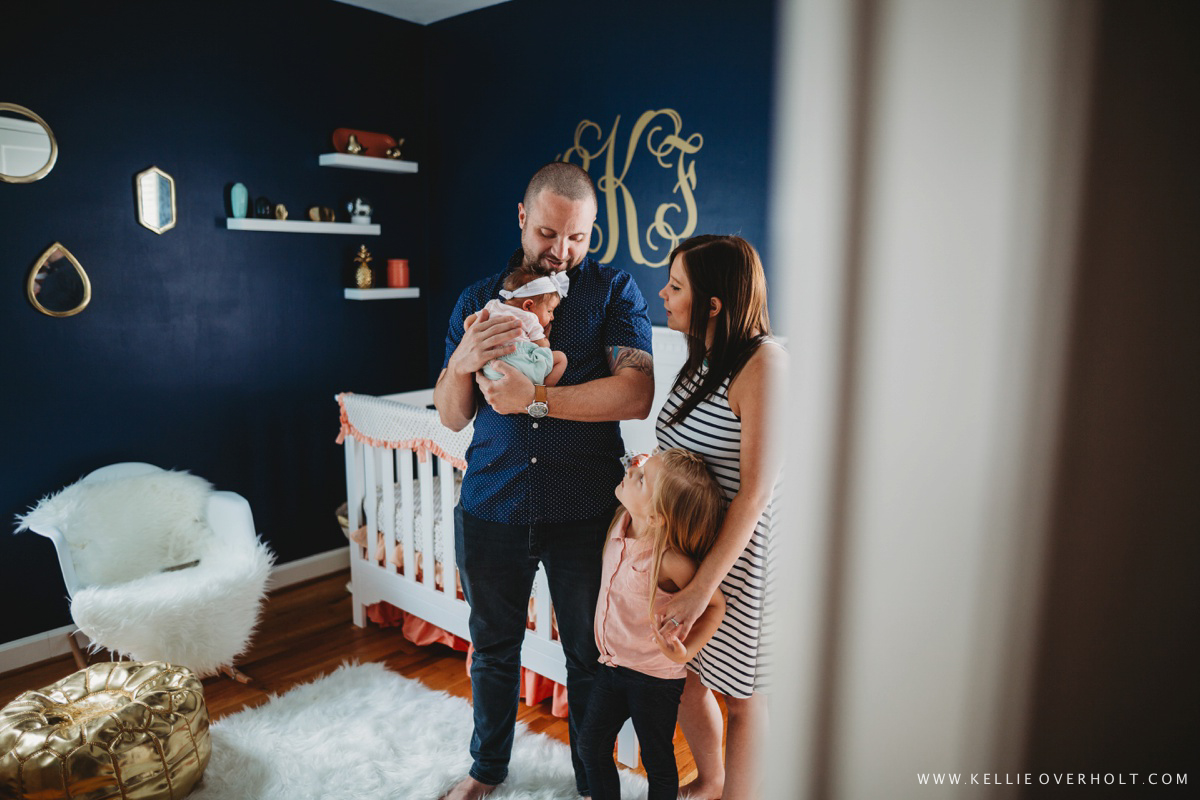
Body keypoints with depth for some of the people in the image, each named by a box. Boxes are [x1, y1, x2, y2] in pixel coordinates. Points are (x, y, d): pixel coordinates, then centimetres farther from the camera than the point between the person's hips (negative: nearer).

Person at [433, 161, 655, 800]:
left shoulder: (614, 292, -2)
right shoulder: (477, 300, 6)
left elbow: (636, 395, -17)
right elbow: (451, 417, 4)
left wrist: (536, 399, -21)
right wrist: (460, 364, -17)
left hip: (583, 512, -2)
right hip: (491, 508, 3)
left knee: (589, 656, 13)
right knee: (493, 648, 19)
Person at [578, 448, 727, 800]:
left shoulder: (670, 561, -31)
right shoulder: (621, 521, -11)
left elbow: (715, 604, -20)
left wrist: (686, 650, -28)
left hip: (655, 678, -6)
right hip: (612, 663, 7)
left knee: (657, 762, 15)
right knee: (591, 748, 18)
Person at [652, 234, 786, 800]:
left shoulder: (762, 363, -22)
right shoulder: (703, 359, 5)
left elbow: (755, 490, -25)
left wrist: (701, 588, -25)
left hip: (737, 554, -8)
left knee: (739, 693, 12)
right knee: (681, 672, 21)